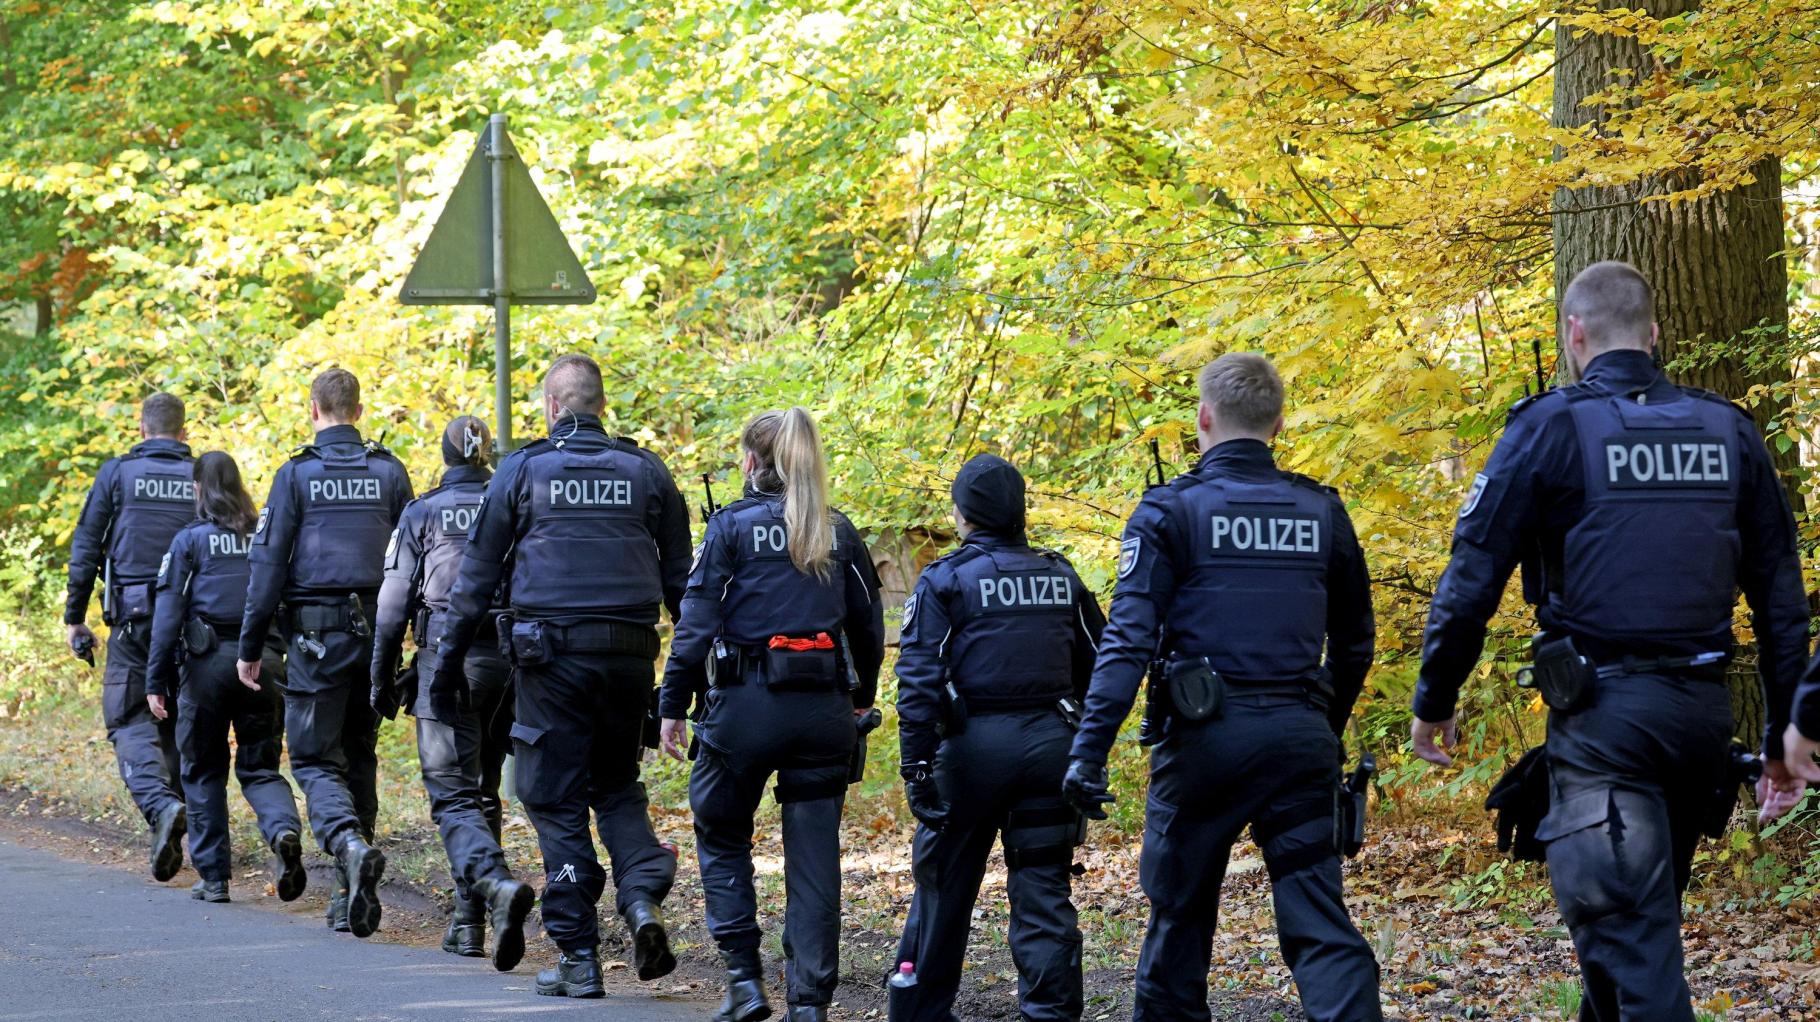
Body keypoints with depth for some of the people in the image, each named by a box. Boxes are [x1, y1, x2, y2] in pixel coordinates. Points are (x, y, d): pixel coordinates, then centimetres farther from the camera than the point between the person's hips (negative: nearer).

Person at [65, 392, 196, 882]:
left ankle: (160, 805, -27)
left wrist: (75, 617, 7)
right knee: (178, 722, 12)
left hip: (133, 619, -3)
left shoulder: (117, 474, 0)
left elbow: (85, 549, 0)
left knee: (129, 719, -1)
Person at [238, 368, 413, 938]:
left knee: (315, 758, 0)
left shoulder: (297, 475, -3)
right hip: (376, 632, 4)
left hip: (317, 634, -4)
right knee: (359, 756, 14)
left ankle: (350, 845, -28)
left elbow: (268, 564, -5)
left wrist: (250, 647, 0)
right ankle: (354, 895, 15)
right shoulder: (389, 473, 6)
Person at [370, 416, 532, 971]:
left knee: (454, 796, -6)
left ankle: (496, 883, -34)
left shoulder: (422, 514, 0)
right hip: (511, 659, 4)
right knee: (483, 791, 16)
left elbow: (393, 603, -1)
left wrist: (382, 680, 7)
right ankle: (468, 921, 18)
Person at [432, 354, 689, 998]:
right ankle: (642, 899, -6)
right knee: (617, 786, 19)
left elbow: (477, 574, 3)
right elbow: (680, 577, 10)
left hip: (551, 654, -3)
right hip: (629, 655, 3)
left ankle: (578, 958, 3)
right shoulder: (647, 472, 8)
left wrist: (448, 662, 7)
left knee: (557, 801, 4)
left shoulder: (522, 470, 2)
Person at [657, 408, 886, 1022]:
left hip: (745, 702, -3)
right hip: (824, 708, 3)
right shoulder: (839, 532, 8)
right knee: (814, 856, 6)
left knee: (722, 836, 15)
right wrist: (861, 699, 26)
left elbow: (697, 624, -7)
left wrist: (673, 706, -2)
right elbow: (869, 626, 13)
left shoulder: (733, 526, -4)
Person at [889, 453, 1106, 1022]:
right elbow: (1097, 670, 14)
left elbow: (919, 681, -10)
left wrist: (916, 765, -10)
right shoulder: (1061, 578, 10)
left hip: (975, 744, -3)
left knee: (943, 887, 10)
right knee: (1044, 891, 6)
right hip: (1053, 741, 3)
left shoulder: (945, 581, -3)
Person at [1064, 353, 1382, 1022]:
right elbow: (1355, 641, 16)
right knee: (1319, 923, -1)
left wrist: (1088, 751, -14)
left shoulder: (1171, 511, -3)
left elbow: (1129, 639, -12)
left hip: (1206, 737, -2)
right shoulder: (1322, 511, 8)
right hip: (1300, 737, 3)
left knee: (1180, 917, 11)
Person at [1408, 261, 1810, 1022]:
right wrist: (1783, 729, 18)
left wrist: (1434, 700, 5)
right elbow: (1780, 594, 11)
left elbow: (1474, 576, -7)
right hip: (1703, 706, 5)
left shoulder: (1551, 428, -5)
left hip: (1605, 711, -5)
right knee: (1641, 915, 20)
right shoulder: (1728, 432, 10)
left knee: (1629, 929, -7)